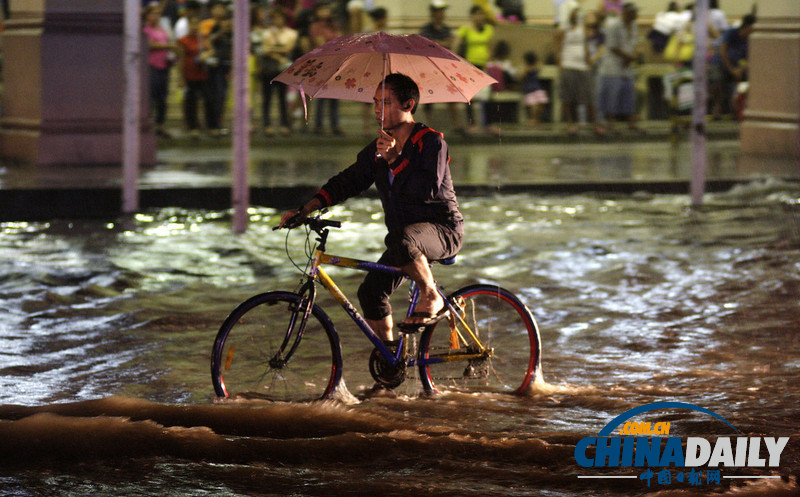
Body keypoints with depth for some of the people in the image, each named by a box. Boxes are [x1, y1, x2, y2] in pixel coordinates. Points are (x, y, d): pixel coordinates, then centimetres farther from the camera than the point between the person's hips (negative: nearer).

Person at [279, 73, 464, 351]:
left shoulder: (431, 142, -13)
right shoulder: (377, 149, 8)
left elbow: (428, 189, -25)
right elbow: (348, 182, 8)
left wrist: (394, 159, -28)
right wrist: (305, 210, -2)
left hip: (443, 229, -7)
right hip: (405, 235, 7)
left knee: (401, 241, -38)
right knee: (371, 292, -3)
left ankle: (431, 298, -16)